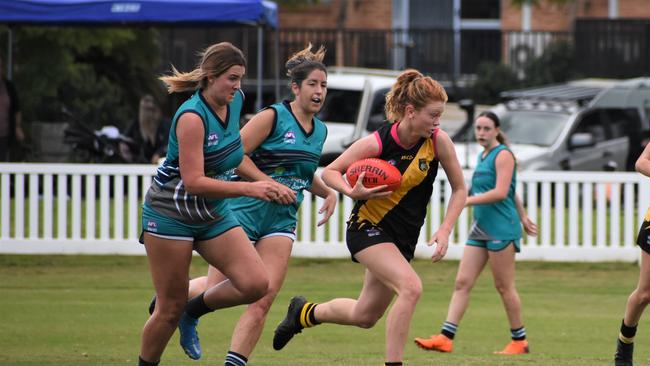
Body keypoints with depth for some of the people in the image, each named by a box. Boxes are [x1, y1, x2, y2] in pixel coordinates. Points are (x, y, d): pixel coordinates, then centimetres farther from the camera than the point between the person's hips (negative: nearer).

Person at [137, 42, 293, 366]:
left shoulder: (235, 102, -2)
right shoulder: (192, 117, -24)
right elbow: (194, 181, -28)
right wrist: (248, 188, -33)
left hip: (214, 215, 7)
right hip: (171, 214, -7)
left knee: (256, 283, -12)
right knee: (171, 308, -1)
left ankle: (193, 310, 11)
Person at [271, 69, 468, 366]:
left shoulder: (438, 141, -12)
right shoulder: (377, 143, -20)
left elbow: (459, 189, 0)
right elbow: (330, 172, -7)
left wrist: (445, 229, -12)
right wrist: (353, 192, -27)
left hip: (403, 238, 5)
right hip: (368, 228, -5)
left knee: (365, 316, 14)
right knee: (411, 287, -30)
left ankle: (305, 312, 43)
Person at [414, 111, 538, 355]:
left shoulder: (503, 155, -9)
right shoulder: (482, 156, 16)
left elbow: (501, 192, -20)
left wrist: (466, 200, -21)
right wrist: (523, 218, 29)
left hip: (501, 229, -8)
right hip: (481, 229, 8)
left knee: (504, 286, -2)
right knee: (462, 282, -1)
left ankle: (519, 341, 9)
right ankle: (446, 338, -6)